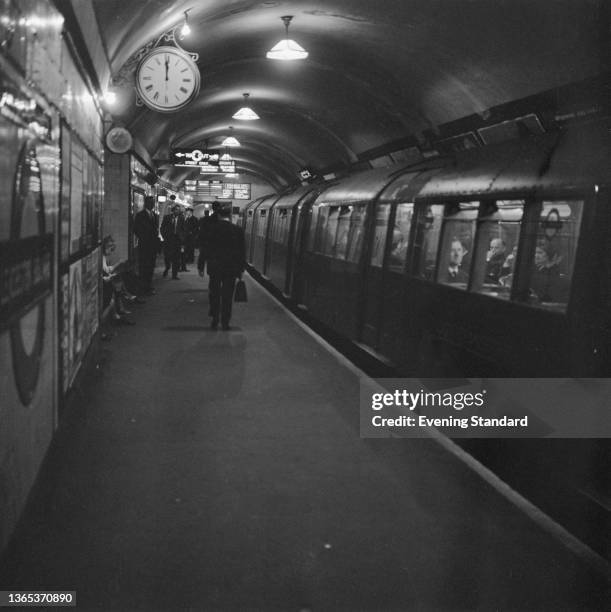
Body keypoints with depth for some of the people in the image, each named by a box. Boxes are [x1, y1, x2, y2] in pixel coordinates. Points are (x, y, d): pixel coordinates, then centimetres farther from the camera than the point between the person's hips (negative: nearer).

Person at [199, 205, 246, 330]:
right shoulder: (238, 230, -3)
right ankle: (225, 322, 9)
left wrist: (200, 266, 6)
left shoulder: (211, 228, -4)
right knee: (227, 296, 7)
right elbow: (242, 251, 1)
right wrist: (241, 269, 9)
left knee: (214, 294, 13)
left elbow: (204, 248, -1)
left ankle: (214, 321, 13)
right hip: (231, 268, 0)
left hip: (214, 268, 0)